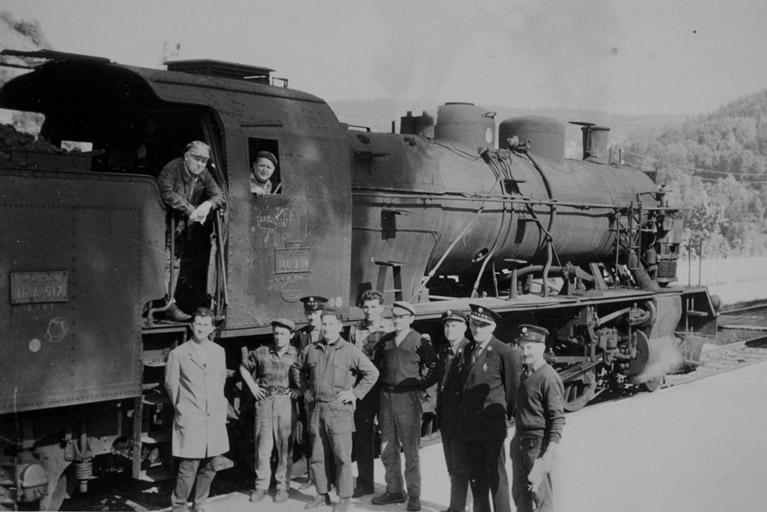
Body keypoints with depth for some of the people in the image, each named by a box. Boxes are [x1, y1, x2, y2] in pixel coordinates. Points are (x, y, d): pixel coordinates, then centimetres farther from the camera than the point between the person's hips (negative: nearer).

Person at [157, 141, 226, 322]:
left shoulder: (204, 175, 5)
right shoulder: (171, 169, -13)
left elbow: (220, 196, -1)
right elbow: (166, 194, -27)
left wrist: (207, 205, -24)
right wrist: (190, 210, -33)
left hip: (189, 225, 6)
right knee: (173, 261, -17)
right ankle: (169, 304, -15)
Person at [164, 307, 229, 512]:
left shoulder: (218, 351, 9)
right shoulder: (178, 354, -5)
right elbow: (170, 385, 4)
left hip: (215, 418, 5)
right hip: (190, 420, -4)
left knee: (210, 466, 8)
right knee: (188, 468, -6)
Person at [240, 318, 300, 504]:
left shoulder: (298, 355, 1)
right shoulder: (261, 353, 5)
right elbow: (244, 368, 20)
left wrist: (300, 390, -5)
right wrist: (253, 387, 10)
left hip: (286, 403, -1)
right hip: (264, 403, 1)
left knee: (285, 448, 2)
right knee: (262, 447, 3)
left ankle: (282, 486, 13)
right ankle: (261, 486, 14)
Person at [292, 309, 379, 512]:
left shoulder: (350, 351, -4)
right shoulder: (311, 350, 8)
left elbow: (372, 373, -2)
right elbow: (297, 368, 25)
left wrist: (354, 393, -6)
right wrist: (305, 390, 15)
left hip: (340, 409, -4)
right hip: (316, 409, 4)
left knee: (342, 457, -3)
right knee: (317, 456, 11)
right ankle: (322, 494, 23)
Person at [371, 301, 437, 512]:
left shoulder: (419, 342, -6)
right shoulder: (385, 341, 8)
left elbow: (435, 368, -3)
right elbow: (375, 366, 20)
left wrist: (420, 384, -5)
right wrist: (382, 385, 10)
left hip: (408, 398, -5)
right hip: (386, 397, 5)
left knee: (410, 449, -2)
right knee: (388, 448, 11)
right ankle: (394, 491, 23)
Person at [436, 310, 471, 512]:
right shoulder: (442, 351, 10)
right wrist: (438, 409, 10)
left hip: (463, 415, -7)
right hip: (445, 415, 7)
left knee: (460, 465, -4)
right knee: (452, 465, 14)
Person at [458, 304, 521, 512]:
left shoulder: (505, 353, -11)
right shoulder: (468, 350, 11)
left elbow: (513, 388, -6)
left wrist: (512, 415, -1)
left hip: (492, 423, -6)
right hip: (469, 423, 6)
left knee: (495, 475, -2)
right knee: (476, 475, 13)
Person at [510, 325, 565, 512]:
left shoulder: (549, 377, -15)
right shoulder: (525, 374, 10)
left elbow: (558, 418, -17)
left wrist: (550, 452, -21)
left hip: (538, 443, -8)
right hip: (520, 441, 8)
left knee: (540, 496, -1)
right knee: (519, 493, 15)